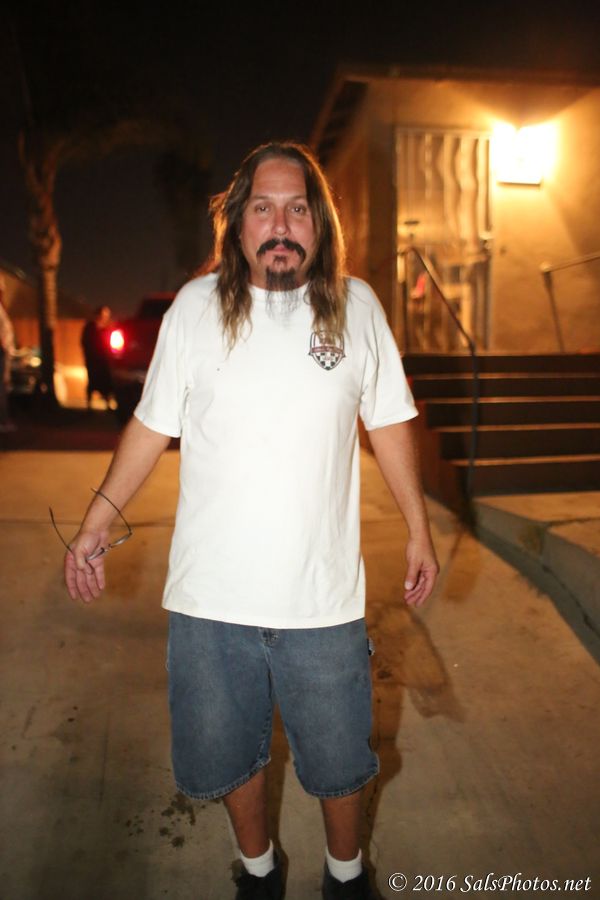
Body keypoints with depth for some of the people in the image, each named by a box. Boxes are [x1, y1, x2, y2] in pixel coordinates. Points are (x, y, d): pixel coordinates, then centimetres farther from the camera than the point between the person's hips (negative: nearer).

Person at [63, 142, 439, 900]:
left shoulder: (357, 305, -1)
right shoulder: (196, 306, -3)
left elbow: (389, 421, 7)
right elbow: (152, 423, 4)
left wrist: (418, 528, 7)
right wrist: (98, 519, 2)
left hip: (324, 596, 0)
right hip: (211, 598, 1)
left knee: (339, 759, 17)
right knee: (228, 754, 19)